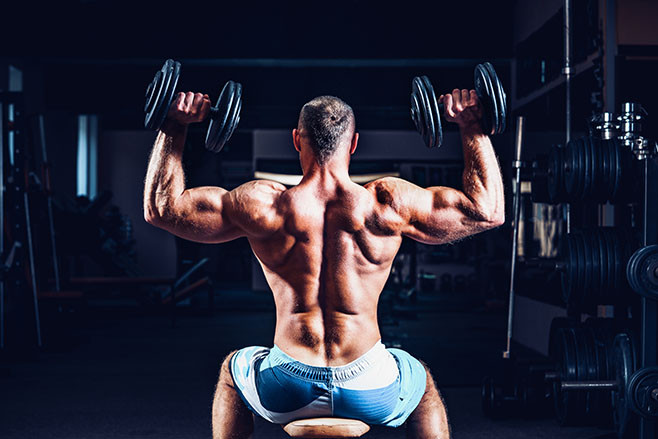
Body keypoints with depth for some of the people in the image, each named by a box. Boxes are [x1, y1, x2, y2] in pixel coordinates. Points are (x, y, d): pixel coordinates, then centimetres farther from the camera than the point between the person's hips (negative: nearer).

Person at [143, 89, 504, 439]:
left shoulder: (263, 206, -10)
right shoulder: (387, 205, -10)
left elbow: (160, 207, -1)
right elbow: (488, 210, -1)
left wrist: (174, 126, 6)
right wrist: (471, 127, 5)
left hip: (286, 394, 0)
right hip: (372, 394, 0)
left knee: (233, 369, 36)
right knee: (422, 382, 36)